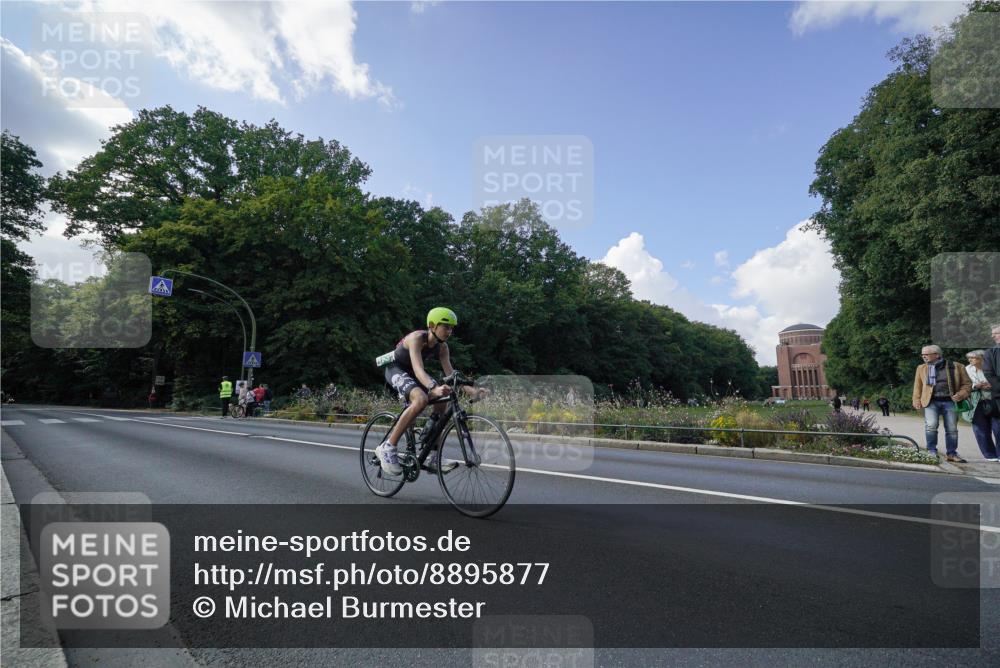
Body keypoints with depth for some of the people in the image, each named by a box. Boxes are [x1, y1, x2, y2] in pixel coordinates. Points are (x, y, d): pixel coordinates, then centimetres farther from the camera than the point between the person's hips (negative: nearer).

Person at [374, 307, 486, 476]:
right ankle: (387, 447, -26)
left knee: (442, 402, -8)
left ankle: (434, 459, 1)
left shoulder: (442, 347, -9)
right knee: (421, 399, -34)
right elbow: (418, 369, -43)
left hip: (412, 372, 8)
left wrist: (471, 390, -26)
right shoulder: (416, 338, -30)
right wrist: (434, 388, -61)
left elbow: (450, 373, -12)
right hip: (396, 370, -8)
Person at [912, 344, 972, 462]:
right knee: (931, 426, -15)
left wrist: (961, 394, -8)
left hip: (950, 402, 0)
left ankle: (952, 454, 16)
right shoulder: (921, 368, 10)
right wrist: (917, 401, 6)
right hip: (931, 402, 0)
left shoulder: (957, 367, 4)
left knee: (952, 429, 5)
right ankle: (932, 452, -5)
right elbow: (918, 386, 13)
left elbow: (967, 384, 8)